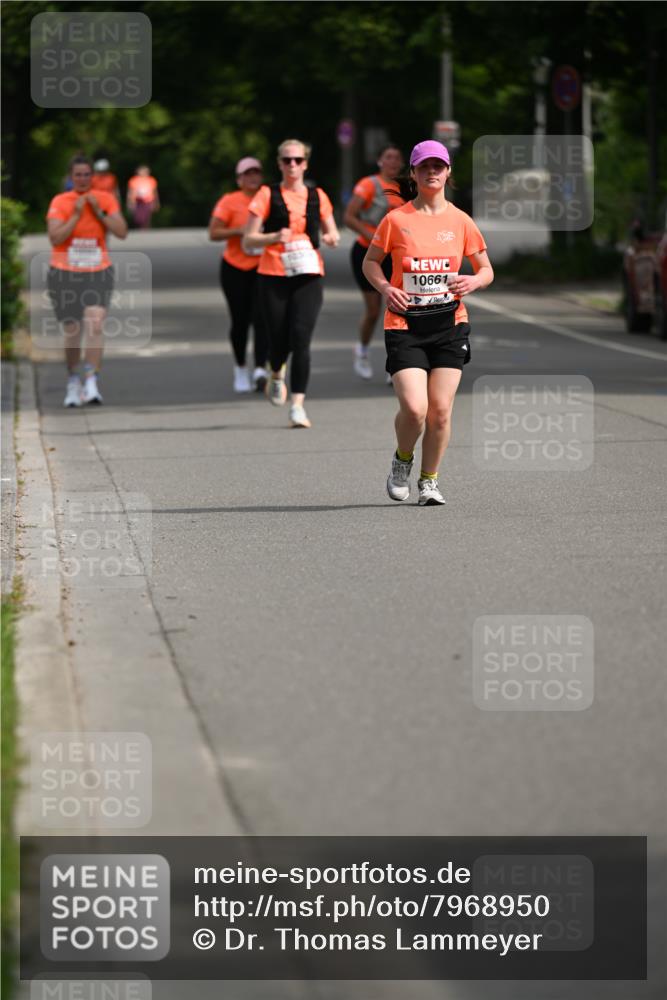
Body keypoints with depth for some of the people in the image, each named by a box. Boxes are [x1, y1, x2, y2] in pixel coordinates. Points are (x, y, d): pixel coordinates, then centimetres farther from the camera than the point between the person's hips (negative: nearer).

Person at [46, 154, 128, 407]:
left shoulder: (105, 199, 2)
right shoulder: (60, 202, -4)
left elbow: (122, 232, -6)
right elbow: (55, 238, -14)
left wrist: (99, 212, -14)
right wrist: (76, 214, -18)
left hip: (98, 273, 0)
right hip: (65, 274, 0)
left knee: (95, 324, -20)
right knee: (72, 331, 6)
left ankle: (91, 383, -22)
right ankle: (73, 383, 26)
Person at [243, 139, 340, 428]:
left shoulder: (317, 197, 10)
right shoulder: (268, 195, 2)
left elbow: (332, 233, 21)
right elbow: (248, 241, 0)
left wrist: (332, 238, -3)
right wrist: (274, 237, -19)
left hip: (308, 276, 1)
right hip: (273, 276, -1)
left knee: (301, 338, -14)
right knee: (279, 341, 1)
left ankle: (297, 405, -13)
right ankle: (276, 375, 37)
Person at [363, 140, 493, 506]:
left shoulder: (460, 221, 4)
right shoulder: (396, 220, -1)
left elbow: (486, 270, 12)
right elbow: (370, 262, 10)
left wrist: (473, 281, -11)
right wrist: (385, 288, -9)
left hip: (449, 324, 2)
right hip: (404, 327, -2)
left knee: (440, 410, -2)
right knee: (414, 408, -14)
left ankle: (429, 480, 17)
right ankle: (403, 459, 17)